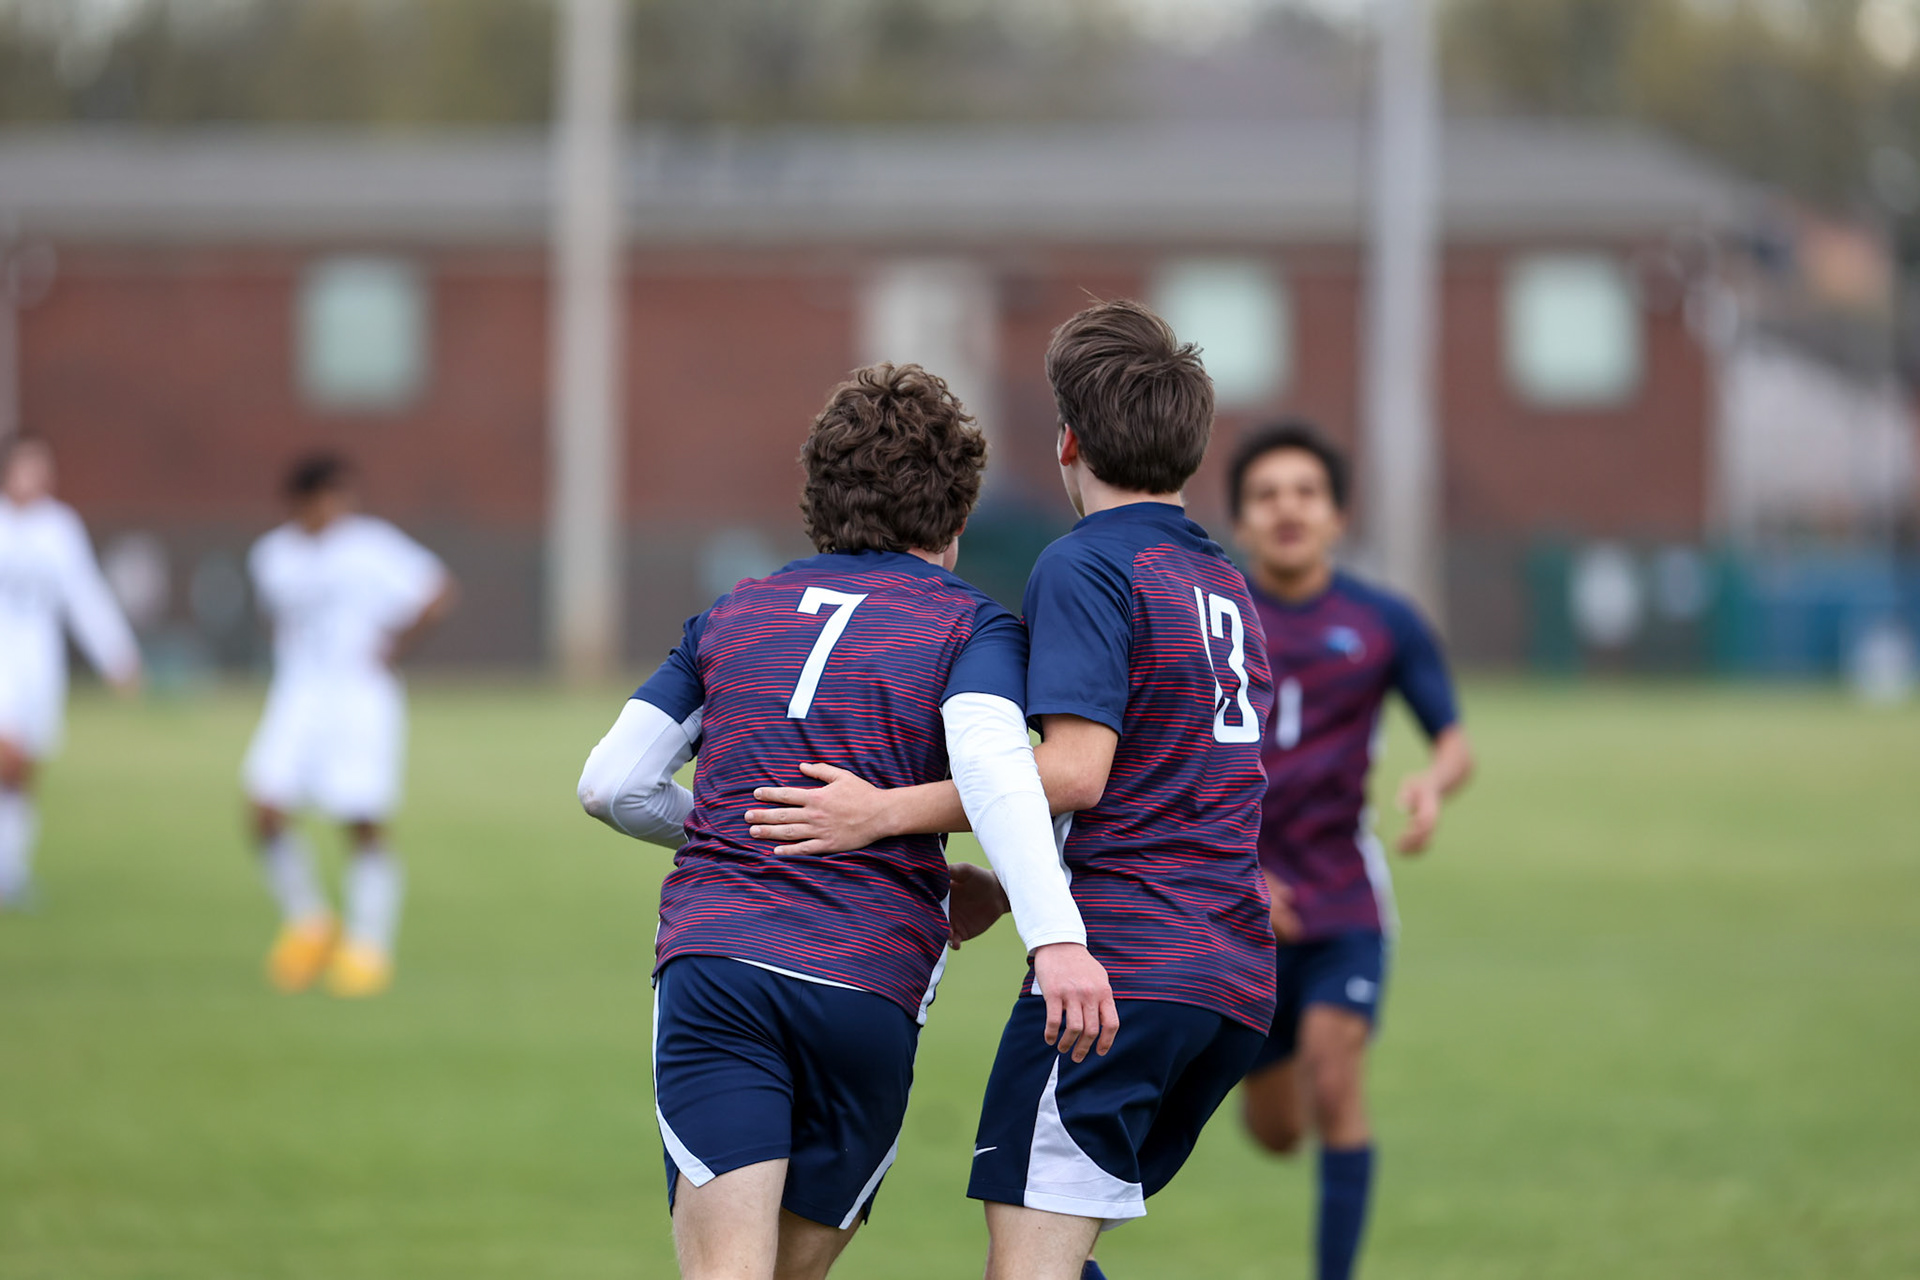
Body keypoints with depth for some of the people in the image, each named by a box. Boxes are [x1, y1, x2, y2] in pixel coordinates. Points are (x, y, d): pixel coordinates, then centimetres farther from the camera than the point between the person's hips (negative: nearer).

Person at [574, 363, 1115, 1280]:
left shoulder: (733, 617, 21)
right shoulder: (969, 627, 9)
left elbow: (611, 784, 18)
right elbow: (991, 768, -12)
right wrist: (1056, 937, -25)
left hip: (710, 960, 1)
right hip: (868, 994, -1)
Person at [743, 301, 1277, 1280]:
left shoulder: (1085, 565, -6)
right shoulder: (1225, 582, 22)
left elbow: (1075, 771, -17)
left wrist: (885, 812, -17)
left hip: (1124, 967, -9)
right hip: (1236, 988, 9)